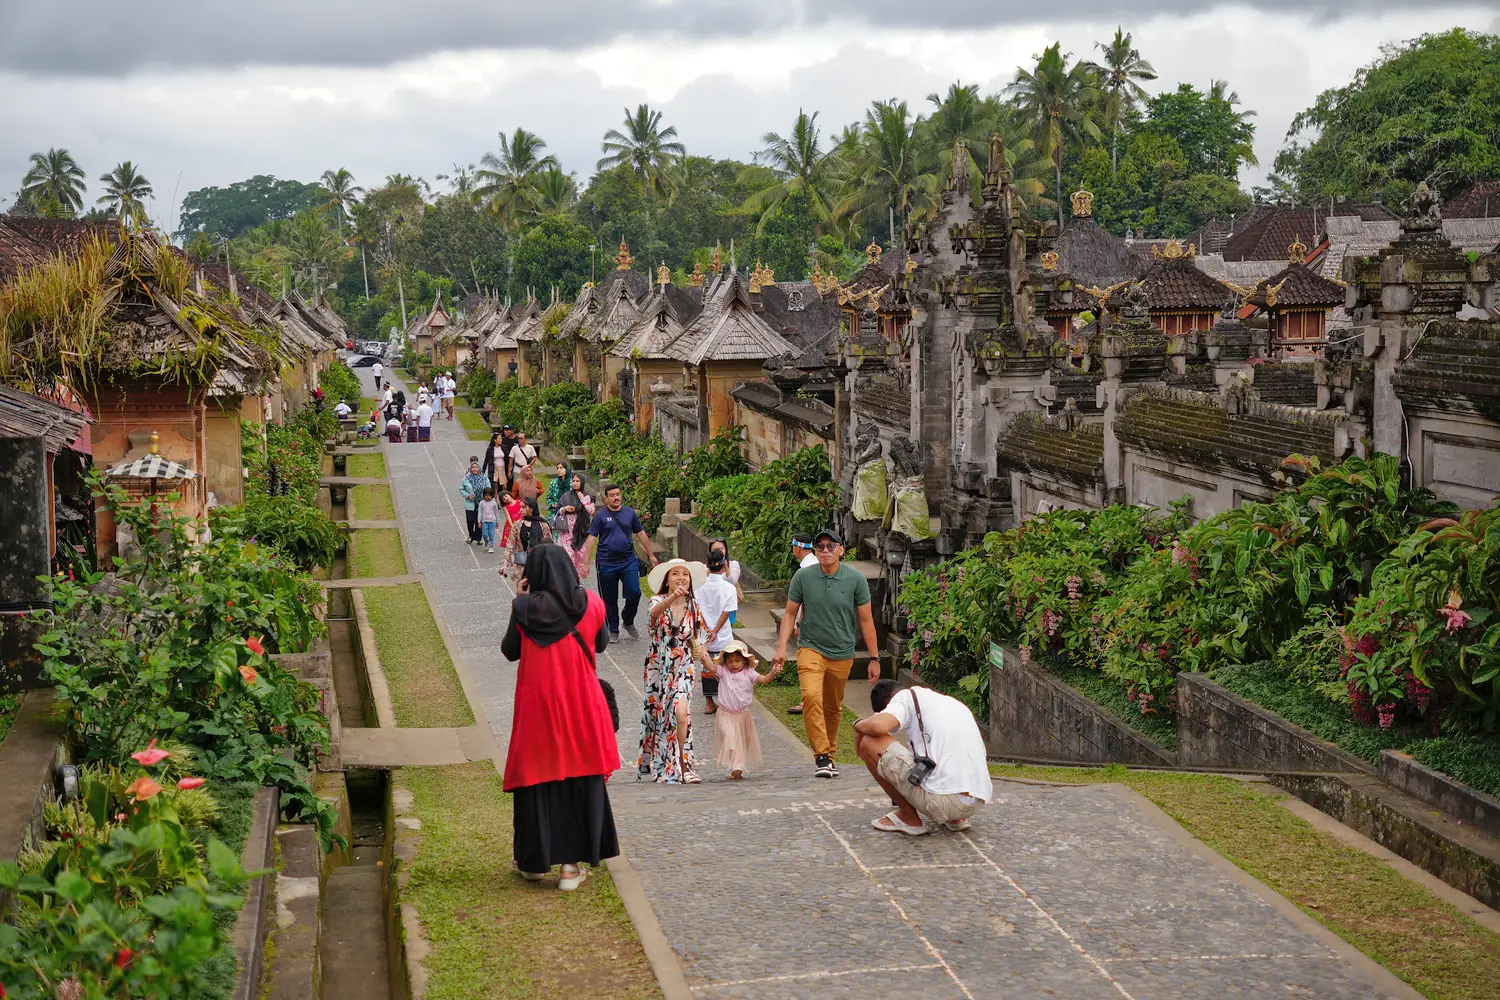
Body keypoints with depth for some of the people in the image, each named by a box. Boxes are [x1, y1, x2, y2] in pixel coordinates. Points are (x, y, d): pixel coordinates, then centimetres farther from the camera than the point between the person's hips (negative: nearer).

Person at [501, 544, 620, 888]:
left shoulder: (525, 607, -10)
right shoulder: (590, 604, -5)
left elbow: (510, 651, 2)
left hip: (537, 705, -1)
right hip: (582, 705, 1)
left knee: (538, 778, 12)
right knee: (580, 779, 9)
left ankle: (535, 859, 21)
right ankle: (572, 864, 10)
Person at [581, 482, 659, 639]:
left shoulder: (630, 513, 6)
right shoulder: (600, 516, -2)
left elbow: (641, 534, 14)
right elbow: (592, 539, -4)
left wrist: (651, 555, 16)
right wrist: (586, 563, -9)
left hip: (628, 561, 1)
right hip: (607, 564, -1)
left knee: (634, 593, -9)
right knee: (609, 600, 6)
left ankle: (628, 621, 17)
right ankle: (613, 630, 20)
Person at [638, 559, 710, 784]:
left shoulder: (694, 607, 3)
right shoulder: (659, 601, -7)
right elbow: (655, 613, -33)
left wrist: (699, 649, -10)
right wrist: (672, 597, -52)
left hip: (683, 667, 1)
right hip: (658, 667, -1)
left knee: (681, 712, -19)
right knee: (658, 714, 8)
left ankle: (683, 765, -10)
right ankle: (658, 765, 26)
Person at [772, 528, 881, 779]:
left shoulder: (856, 579, -6)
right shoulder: (803, 577, -6)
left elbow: (866, 621, 0)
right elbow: (790, 614, 4)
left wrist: (874, 658, 1)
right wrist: (782, 647, -5)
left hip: (842, 653, 1)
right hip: (811, 648, -1)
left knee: (833, 708, 12)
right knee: (811, 696, -24)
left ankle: (829, 754, 30)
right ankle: (822, 756, -22)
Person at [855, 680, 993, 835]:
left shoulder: (906, 696, 4)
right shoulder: (954, 703, 26)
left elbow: (878, 726, -18)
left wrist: (858, 725, 7)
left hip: (942, 798, -9)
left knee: (869, 743, 1)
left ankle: (909, 818, 10)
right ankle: (955, 819, 18)